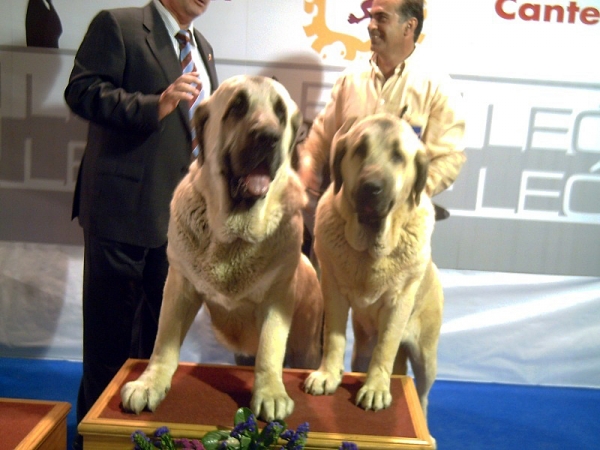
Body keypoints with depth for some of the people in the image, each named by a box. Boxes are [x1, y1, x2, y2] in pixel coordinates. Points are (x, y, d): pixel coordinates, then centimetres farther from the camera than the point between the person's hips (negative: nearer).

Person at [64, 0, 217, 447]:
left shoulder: (203, 47, 18)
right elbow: (81, 91, -15)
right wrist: (156, 105, -25)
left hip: (179, 211, 7)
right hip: (122, 207, -7)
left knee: (159, 332, 17)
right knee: (110, 337, 5)